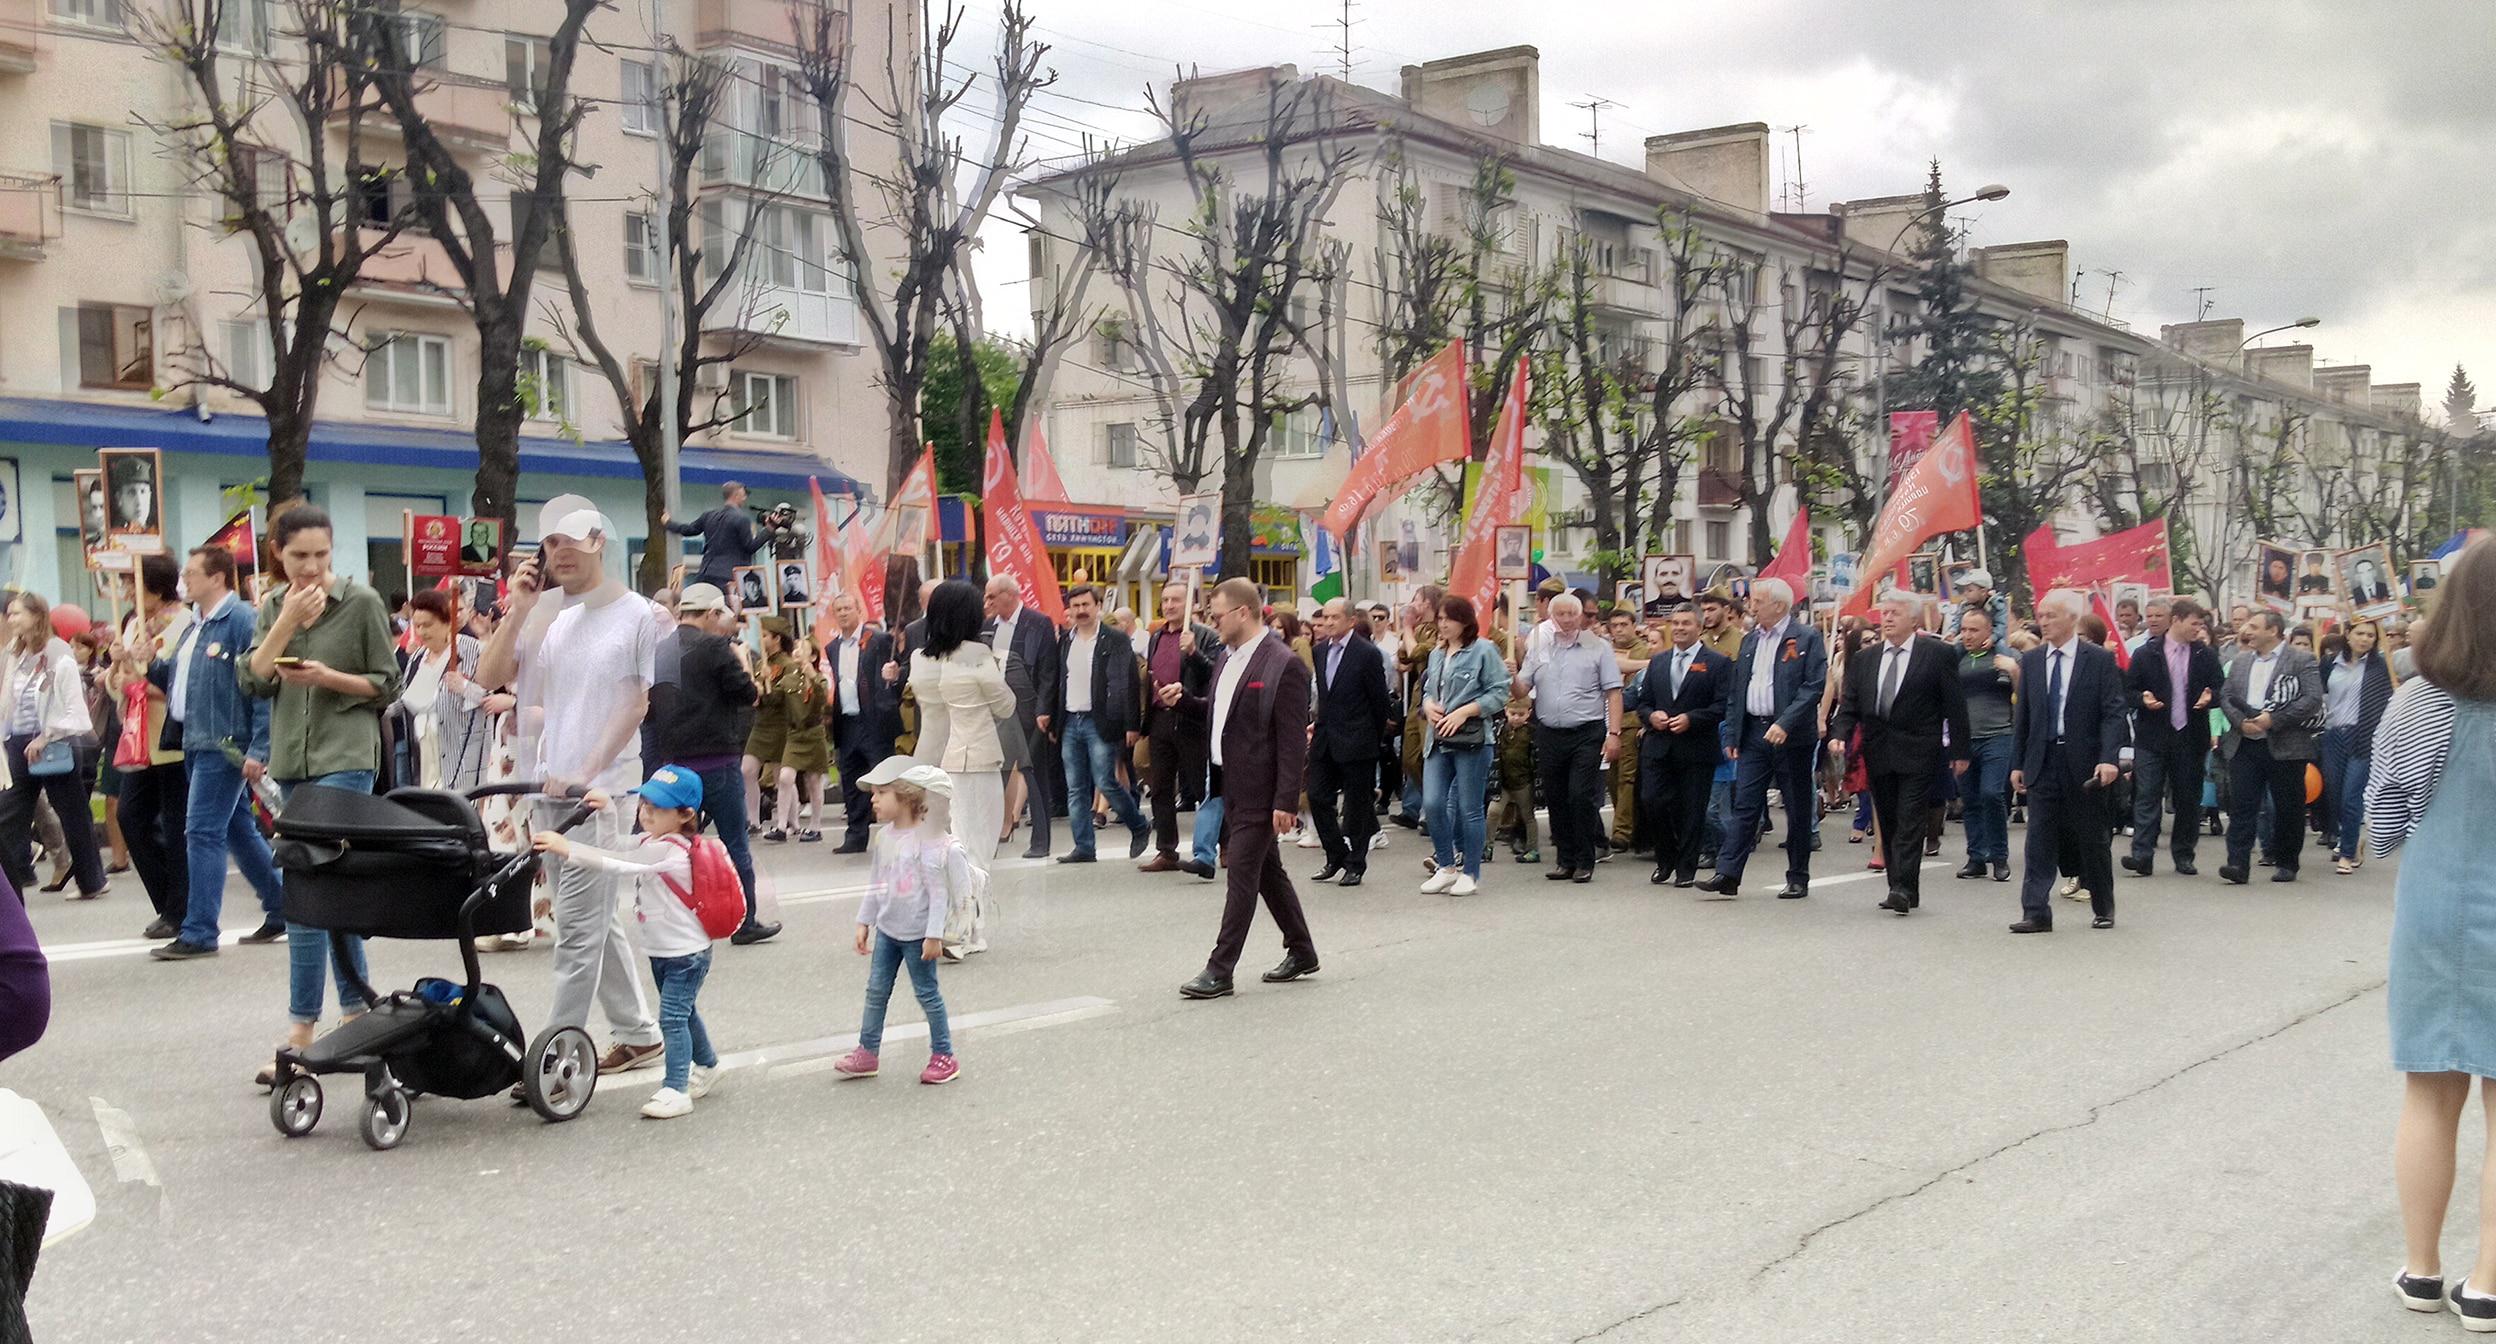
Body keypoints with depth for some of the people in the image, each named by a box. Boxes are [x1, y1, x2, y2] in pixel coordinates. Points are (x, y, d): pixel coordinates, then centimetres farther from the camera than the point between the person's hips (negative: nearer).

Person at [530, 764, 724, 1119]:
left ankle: (675, 1090, -13)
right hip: (662, 951, 10)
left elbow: (617, 865, -33)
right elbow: (618, 848, 20)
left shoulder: (669, 850, -25)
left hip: (686, 952, -10)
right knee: (682, 1013, 23)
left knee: (672, 1017, -13)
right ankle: (706, 1065, 41)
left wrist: (566, 849, -37)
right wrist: (607, 808, 7)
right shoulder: (652, 841, 4)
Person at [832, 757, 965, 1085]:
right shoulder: (885, 837, 4)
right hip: (887, 929, 7)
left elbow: (938, 890, -18)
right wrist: (864, 921, 15)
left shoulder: (926, 840, -19)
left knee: (927, 993, 3)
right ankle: (867, 1052, 20)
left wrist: (934, 934, -19)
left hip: (917, 933, -7)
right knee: (876, 990, 11)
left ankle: (943, 1055, 15)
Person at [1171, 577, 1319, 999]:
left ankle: (1220, 971, -2)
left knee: (1242, 874, -6)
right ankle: (1301, 952, 30)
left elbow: (1293, 740, -17)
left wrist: (1286, 801, -20)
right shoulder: (1227, 657, 11)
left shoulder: (1283, 665, -15)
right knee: (1267, 871, 17)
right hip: (1230, 785, 9)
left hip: (1258, 790, -9)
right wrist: (1184, 700, 4)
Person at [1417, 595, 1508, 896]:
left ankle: (1470, 873, 14)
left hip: (1472, 739, -6)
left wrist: (1464, 711, -15)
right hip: (1438, 739, 6)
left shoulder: (1483, 651, -6)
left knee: (1469, 809, 2)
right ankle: (1447, 867, 14)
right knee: (1432, 804, -3)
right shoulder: (1436, 653, 14)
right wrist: (1428, 705, 1)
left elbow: (1499, 693, -9)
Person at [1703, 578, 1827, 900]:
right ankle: (1727, 874, -5)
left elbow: (1814, 686, -13)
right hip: (1753, 733, 5)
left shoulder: (1807, 638, -5)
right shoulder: (1750, 640, 14)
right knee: (1744, 806, 0)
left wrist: (1785, 723, -23)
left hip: (1791, 737, -5)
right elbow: (1737, 690, 16)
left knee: (1797, 810, 5)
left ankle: (1798, 879, 13)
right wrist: (1731, 735, 9)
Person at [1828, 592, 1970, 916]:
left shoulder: (1937, 654, -2)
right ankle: (1900, 890, 15)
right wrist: (1839, 735, -9)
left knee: (1910, 821, -10)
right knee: (1888, 824, 8)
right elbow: (1850, 706, 10)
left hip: (1917, 753, -5)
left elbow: (1955, 705, -2)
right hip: (1878, 754, 5)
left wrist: (1959, 751, -4)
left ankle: (1904, 889, -13)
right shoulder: (1864, 659, 11)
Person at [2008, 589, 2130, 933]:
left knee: (2094, 840, 8)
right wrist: (2018, 762, 8)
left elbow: (2113, 713, -8)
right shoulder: (2031, 660, 8)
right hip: (2043, 761, 3)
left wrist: (2109, 758, -20)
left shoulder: (2099, 659, -4)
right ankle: (2036, 913, -2)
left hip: (2085, 763, -3)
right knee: (2039, 842, -3)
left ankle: (2103, 910, 24)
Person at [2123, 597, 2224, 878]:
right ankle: (2142, 855, -11)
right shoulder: (2145, 654, 1)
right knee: (2147, 795, -8)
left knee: (2188, 799, 8)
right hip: (2152, 736, -2)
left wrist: (2209, 698, -12)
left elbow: (2221, 689, 10)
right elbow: (2128, 690, 3)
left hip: (2191, 737, 3)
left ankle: (2184, 855, 18)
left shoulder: (2206, 655, 7)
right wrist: (2143, 699, -17)